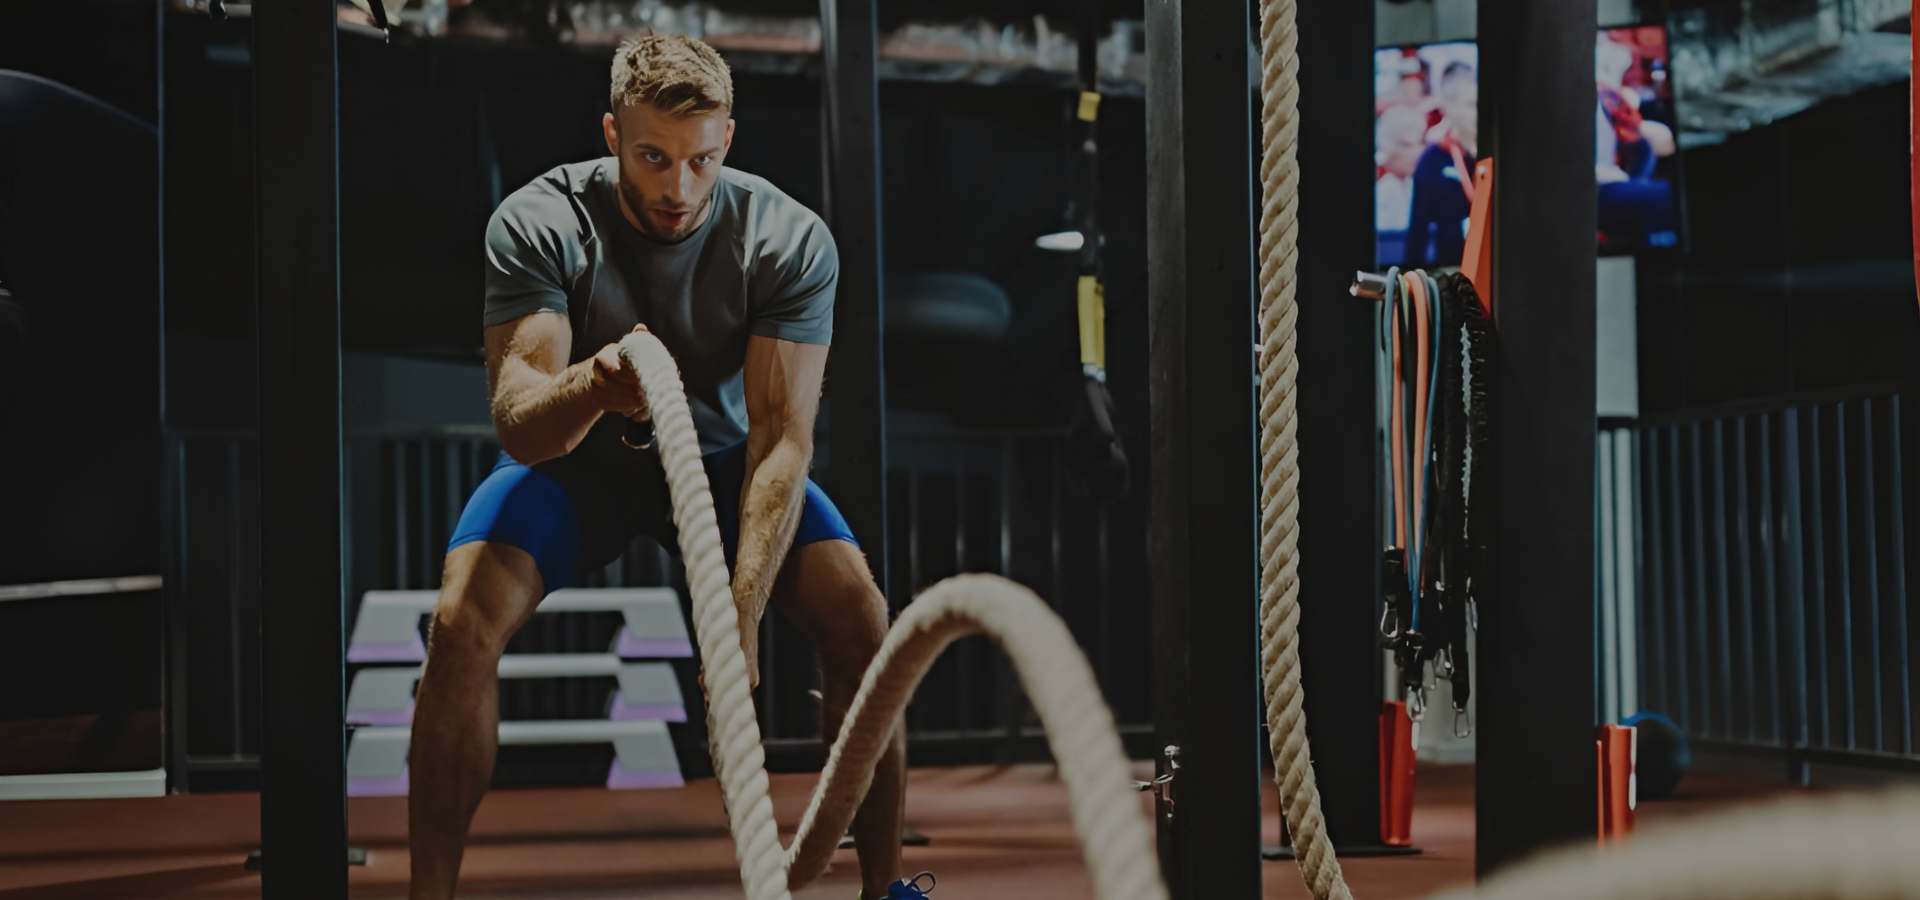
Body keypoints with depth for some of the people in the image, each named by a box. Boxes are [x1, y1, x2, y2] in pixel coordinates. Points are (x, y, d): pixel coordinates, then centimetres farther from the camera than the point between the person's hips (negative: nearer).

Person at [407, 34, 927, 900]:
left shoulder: (788, 240, -23)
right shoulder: (537, 225, -25)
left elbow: (781, 437, -28)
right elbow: (519, 427, -32)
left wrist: (742, 609, -41)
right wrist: (591, 388, -57)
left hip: (720, 453, 1)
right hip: (575, 459, 0)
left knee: (859, 617, -21)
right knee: (462, 621, -26)